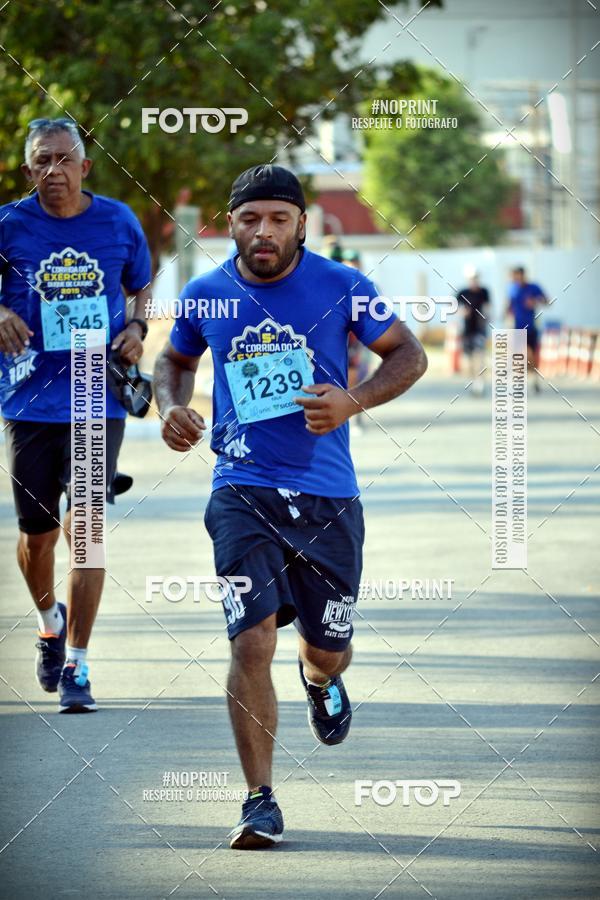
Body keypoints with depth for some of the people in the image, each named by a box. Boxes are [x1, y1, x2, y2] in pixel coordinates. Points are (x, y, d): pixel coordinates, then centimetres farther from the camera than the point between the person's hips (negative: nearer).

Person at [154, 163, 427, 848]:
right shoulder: (206, 295, 2)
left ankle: (320, 680, 51)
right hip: (242, 490, 0)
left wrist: (352, 401, -13)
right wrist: (171, 406, -1)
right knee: (252, 643, -15)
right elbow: (174, 359, 21)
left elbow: (408, 355, 5)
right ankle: (260, 803, -7)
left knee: (327, 649, 10)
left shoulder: (340, 287, -4)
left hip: (327, 495, 0)